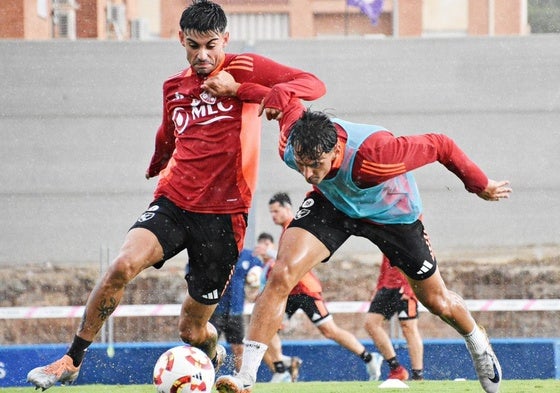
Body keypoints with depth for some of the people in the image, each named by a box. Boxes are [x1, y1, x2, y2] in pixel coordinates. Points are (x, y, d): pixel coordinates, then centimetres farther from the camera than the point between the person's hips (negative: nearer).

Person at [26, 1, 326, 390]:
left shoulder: (246, 69, 0)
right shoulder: (174, 87, 14)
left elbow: (313, 85, -11)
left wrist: (240, 89, -21)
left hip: (223, 215, -3)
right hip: (173, 203, 3)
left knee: (192, 331, 3)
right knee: (125, 263, -27)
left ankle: (214, 353, 41)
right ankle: (72, 361, -16)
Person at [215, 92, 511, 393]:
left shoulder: (373, 155, -45)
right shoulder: (290, 147, -31)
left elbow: (439, 145, -31)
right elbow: (291, 106, -9)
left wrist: (480, 185, -17)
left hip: (392, 213, -2)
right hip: (331, 203, 2)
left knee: (438, 302, 12)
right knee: (282, 275, -22)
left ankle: (477, 343, 48)